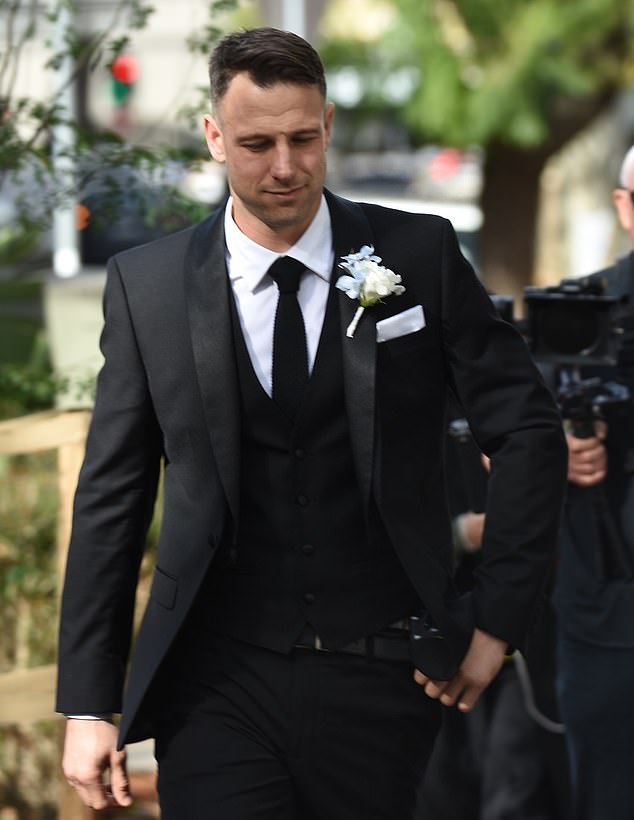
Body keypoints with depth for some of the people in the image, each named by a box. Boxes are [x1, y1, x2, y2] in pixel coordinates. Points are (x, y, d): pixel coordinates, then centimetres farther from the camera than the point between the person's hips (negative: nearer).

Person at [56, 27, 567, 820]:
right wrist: (87, 704, 0)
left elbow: (526, 430, 5)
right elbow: (112, 496, 3)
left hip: (382, 681, 0)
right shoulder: (145, 285, 1)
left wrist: (496, 618, 1)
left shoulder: (419, 255, 0)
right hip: (218, 687, 0)